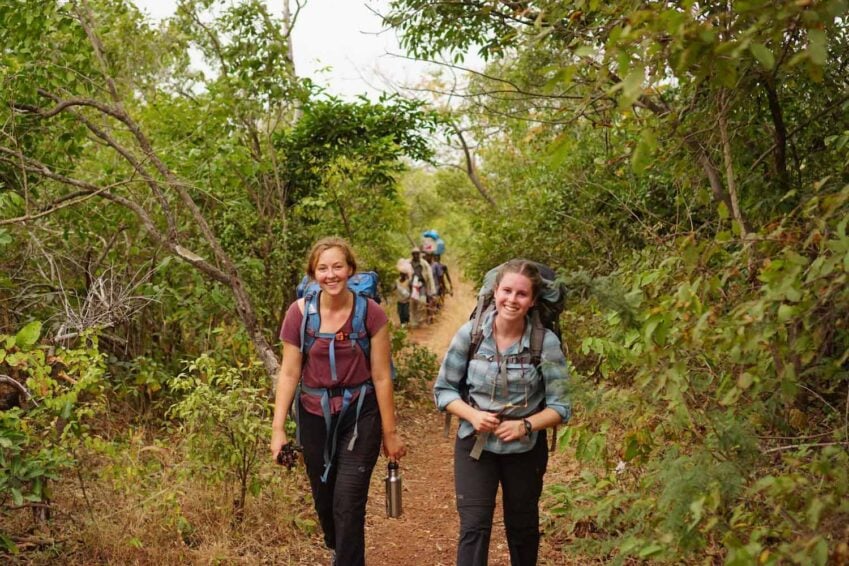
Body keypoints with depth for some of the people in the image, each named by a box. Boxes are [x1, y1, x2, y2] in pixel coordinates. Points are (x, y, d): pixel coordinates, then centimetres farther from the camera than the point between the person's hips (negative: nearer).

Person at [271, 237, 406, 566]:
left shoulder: (370, 313, -12)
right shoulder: (299, 312, -9)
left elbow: (381, 376, -7)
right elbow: (289, 373, -4)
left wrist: (390, 432, -2)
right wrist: (278, 428, -6)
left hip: (360, 416, -2)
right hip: (315, 415, 3)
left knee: (348, 504, -7)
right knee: (324, 500, 18)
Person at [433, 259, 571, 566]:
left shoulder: (547, 342, -15)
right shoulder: (470, 333, -13)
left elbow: (560, 407, -10)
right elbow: (443, 389, -4)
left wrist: (525, 425, -26)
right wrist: (472, 415, -21)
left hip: (525, 449, 1)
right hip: (475, 444, 0)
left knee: (522, 526, 19)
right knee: (474, 526, -6)